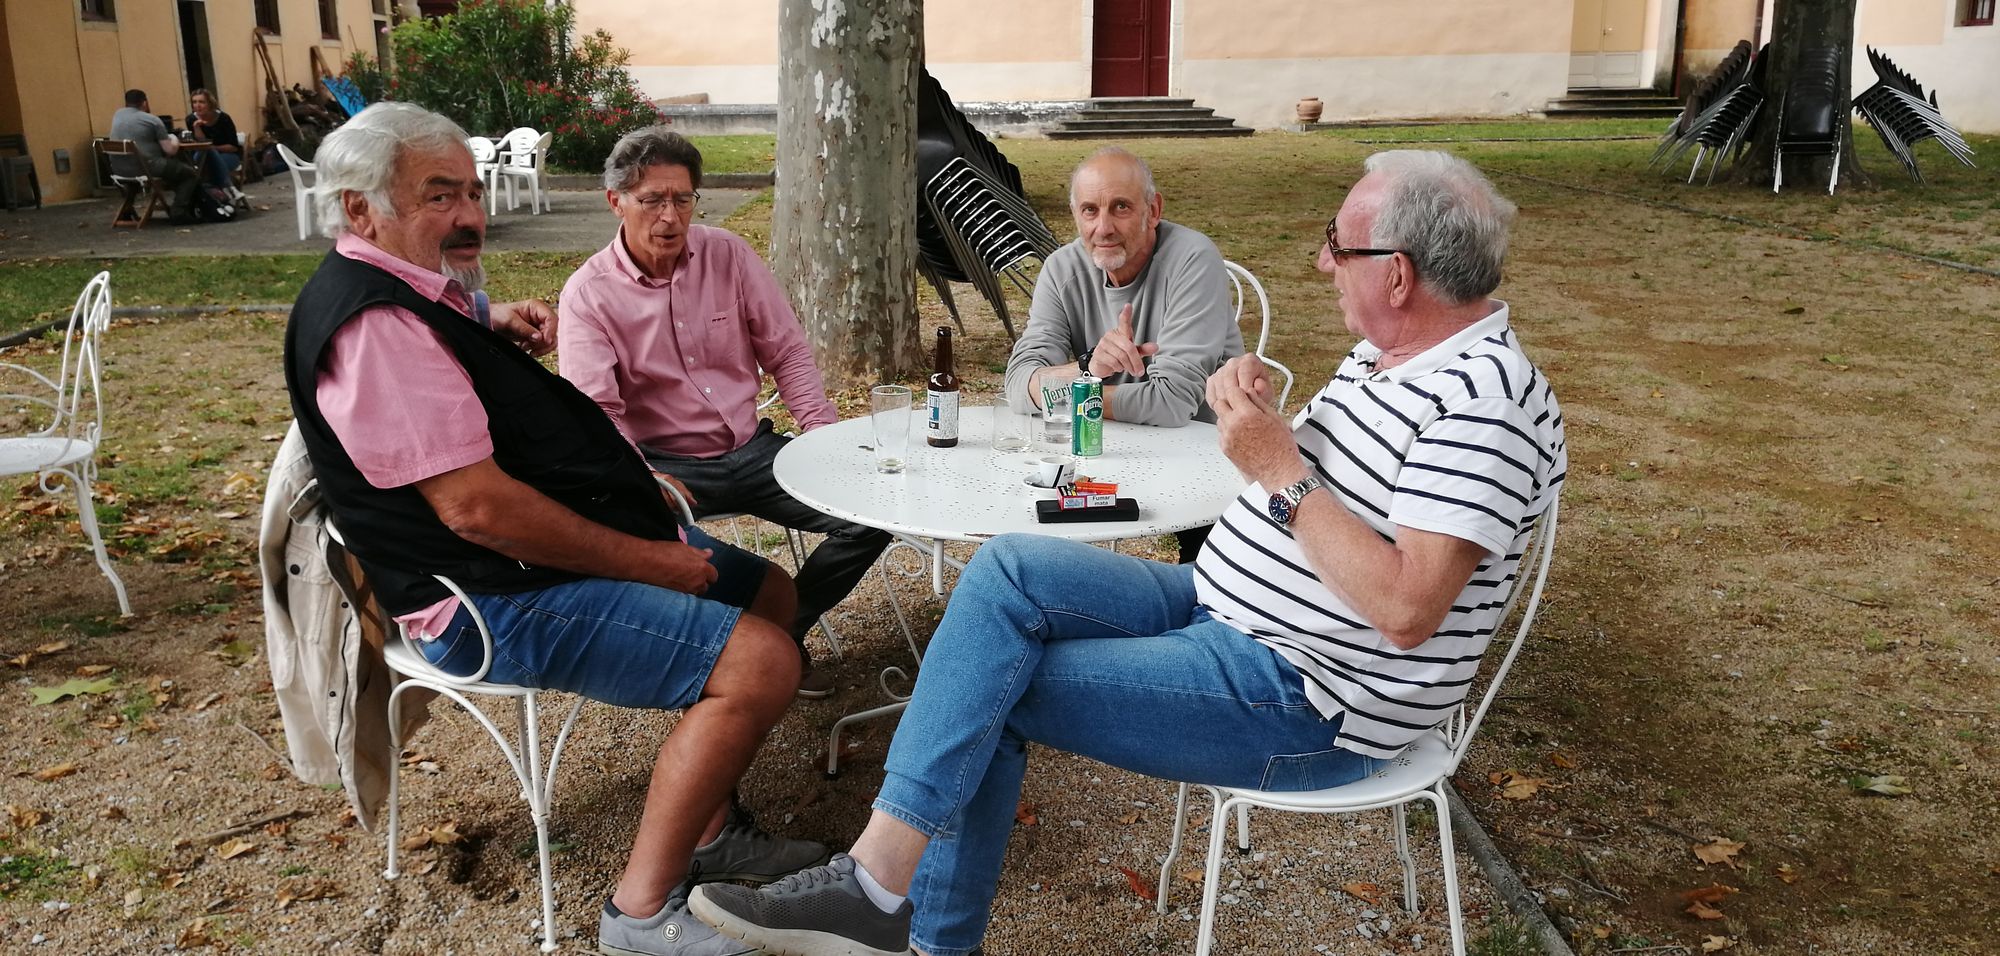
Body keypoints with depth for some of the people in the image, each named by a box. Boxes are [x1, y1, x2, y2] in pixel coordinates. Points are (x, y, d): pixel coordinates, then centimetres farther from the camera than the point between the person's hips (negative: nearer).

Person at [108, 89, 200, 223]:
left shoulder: (117, 115, 14)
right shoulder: (152, 120, -5)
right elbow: (170, 150, -8)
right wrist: (174, 141, 14)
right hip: (147, 168, -8)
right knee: (191, 173, 9)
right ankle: (178, 212, -5)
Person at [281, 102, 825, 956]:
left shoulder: (414, 291, 11)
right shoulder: (373, 322, -21)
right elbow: (476, 506, -27)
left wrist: (491, 326, 14)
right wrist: (647, 561, -18)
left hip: (575, 545, 11)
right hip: (499, 601, -11)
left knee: (767, 593, 16)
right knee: (757, 664, -24)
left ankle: (701, 830, 18)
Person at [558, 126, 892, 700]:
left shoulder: (728, 254, 3)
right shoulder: (587, 294, -6)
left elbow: (787, 352, 7)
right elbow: (593, 412, -13)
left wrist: (826, 434, -7)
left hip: (750, 448, 4)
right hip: (664, 463, -3)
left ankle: (784, 631, 10)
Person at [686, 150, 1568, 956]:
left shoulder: (1486, 399, -21)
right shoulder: (1388, 352, 9)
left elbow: (1404, 610, -28)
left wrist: (1278, 471, -24)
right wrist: (1252, 411, -8)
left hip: (1302, 698, -9)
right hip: (1224, 606, 9)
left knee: (989, 687, -13)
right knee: (1008, 570, -5)